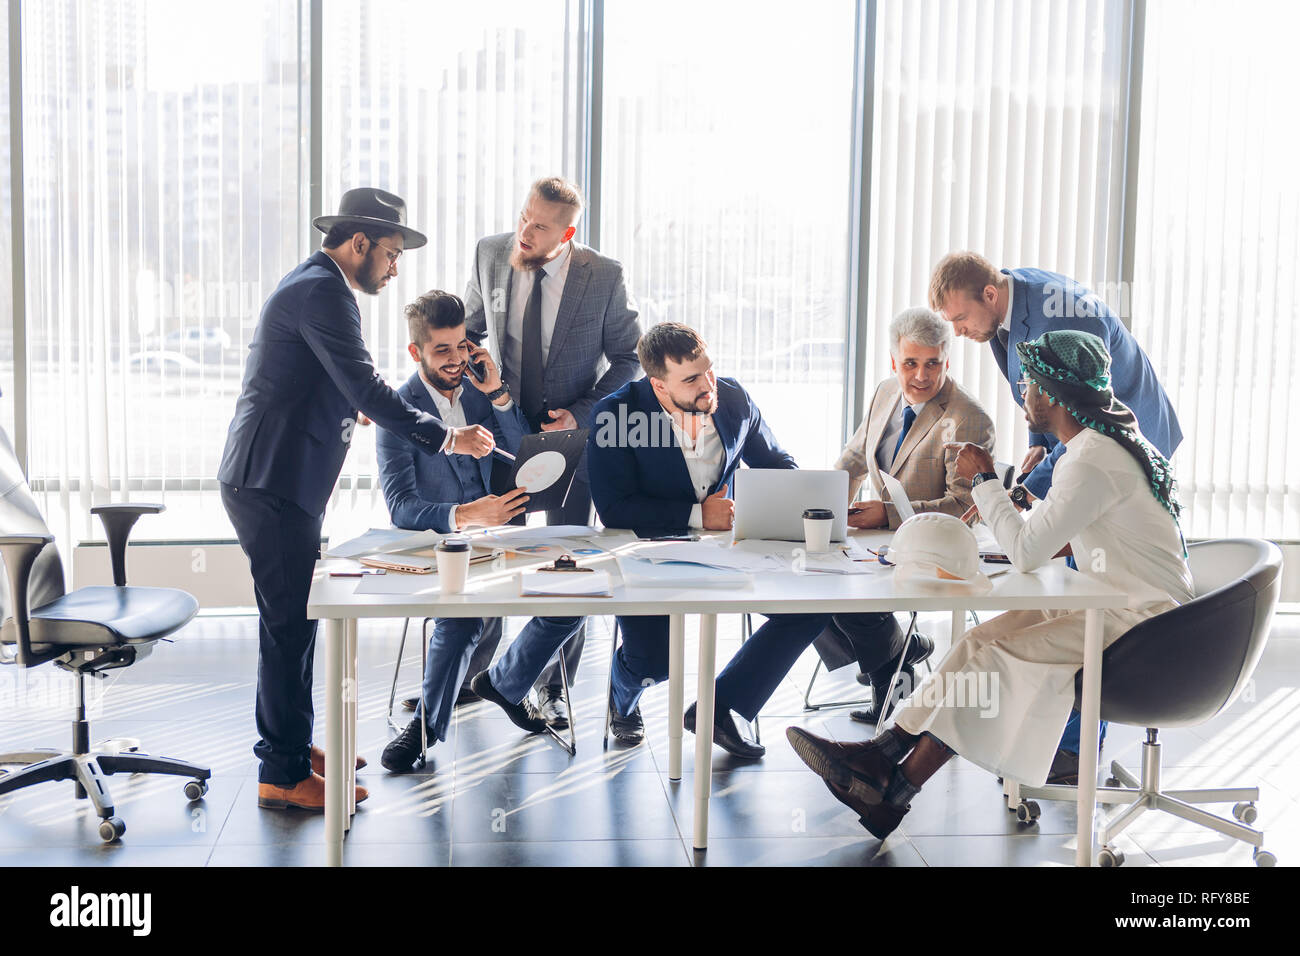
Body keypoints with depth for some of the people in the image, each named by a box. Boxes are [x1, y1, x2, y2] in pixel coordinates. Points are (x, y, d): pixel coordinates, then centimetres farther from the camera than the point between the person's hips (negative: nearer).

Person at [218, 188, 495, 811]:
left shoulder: (312, 285, 19)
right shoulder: (322, 292, -15)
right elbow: (366, 390, -22)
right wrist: (446, 439, -18)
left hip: (274, 481, 11)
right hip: (273, 484, -11)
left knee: (292, 621, 18)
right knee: (290, 625, -6)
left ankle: (289, 745, 29)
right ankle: (285, 776, 1)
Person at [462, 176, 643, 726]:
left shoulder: (604, 277, -13)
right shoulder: (489, 255, -4)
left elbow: (629, 356, -4)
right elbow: (471, 330, 12)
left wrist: (582, 413, -14)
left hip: (571, 435, -2)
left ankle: (552, 687, 21)